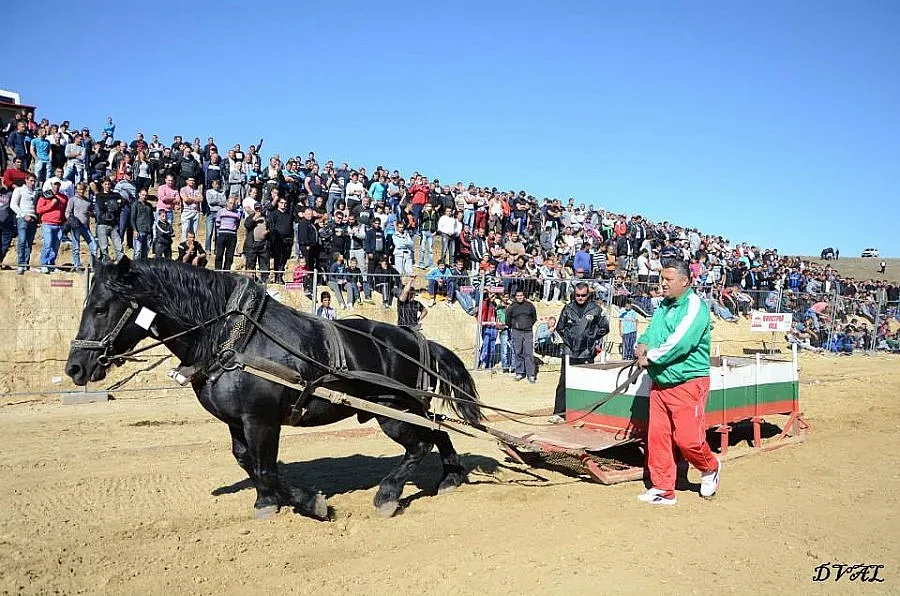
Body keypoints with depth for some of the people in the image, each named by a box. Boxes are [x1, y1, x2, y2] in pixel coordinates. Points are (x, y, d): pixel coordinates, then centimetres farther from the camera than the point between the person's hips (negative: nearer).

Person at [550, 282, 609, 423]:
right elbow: (559, 327, 20)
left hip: (587, 354, -1)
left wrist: (592, 337, 6)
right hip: (569, 353, 1)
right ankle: (558, 412, 1)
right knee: (563, 383, -2)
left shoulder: (595, 309, 3)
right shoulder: (568, 308, 8)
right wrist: (567, 337, 10)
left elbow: (604, 328, 11)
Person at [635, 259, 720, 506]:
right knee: (657, 436, 5)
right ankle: (662, 490, 16)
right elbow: (651, 331, 16)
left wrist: (650, 356, -12)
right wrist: (643, 344, -8)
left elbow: (679, 343, -22)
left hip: (688, 383, -7)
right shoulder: (663, 306, 13)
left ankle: (710, 468, 26)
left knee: (687, 438, -5)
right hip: (660, 382, 7)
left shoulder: (695, 307, -12)